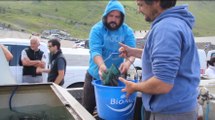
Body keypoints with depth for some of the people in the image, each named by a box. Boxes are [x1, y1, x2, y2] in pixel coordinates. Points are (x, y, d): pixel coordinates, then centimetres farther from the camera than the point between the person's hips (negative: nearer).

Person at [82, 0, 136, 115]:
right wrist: (101, 65, -44)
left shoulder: (127, 31, -6)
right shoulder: (97, 29, -11)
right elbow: (95, 51, -24)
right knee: (87, 109, 10)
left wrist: (128, 62, -41)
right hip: (95, 75, -1)